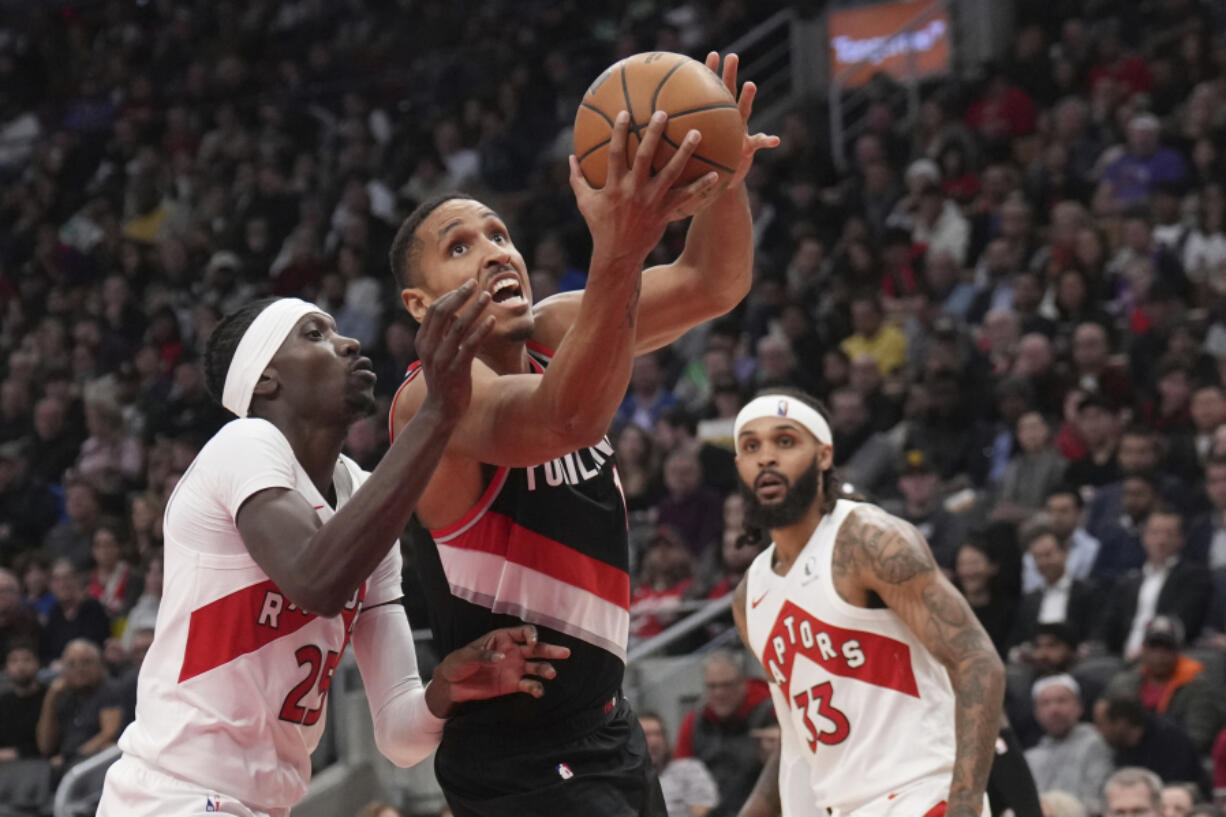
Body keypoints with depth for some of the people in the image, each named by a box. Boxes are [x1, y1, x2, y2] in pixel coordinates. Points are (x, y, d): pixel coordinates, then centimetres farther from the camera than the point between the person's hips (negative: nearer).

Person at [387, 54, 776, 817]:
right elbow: (568, 418, -40)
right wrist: (619, 253, -54)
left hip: (604, 726, 9)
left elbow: (713, 285, -5)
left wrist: (725, 177, -27)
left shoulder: (553, 333, 4)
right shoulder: (435, 399, -19)